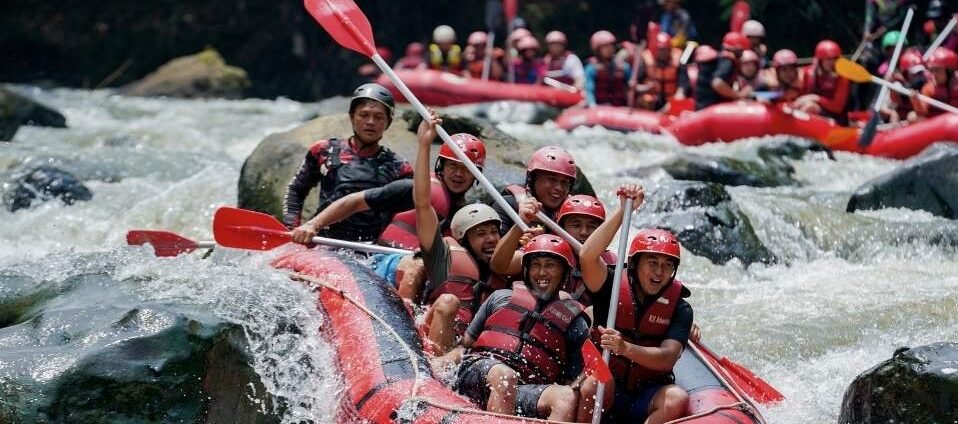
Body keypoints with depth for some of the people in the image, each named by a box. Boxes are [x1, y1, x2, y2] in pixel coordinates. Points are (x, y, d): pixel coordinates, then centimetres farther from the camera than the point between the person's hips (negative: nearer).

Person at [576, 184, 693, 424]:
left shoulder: (679, 309, 1)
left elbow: (667, 359, -13)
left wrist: (626, 349, -32)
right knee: (595, 384, -33)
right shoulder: (613, 290, -1)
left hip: (648, 398, 2)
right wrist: (623, 211, -23)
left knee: (678, 399, -29)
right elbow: (587, 257, -21)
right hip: (607, 394, -1)